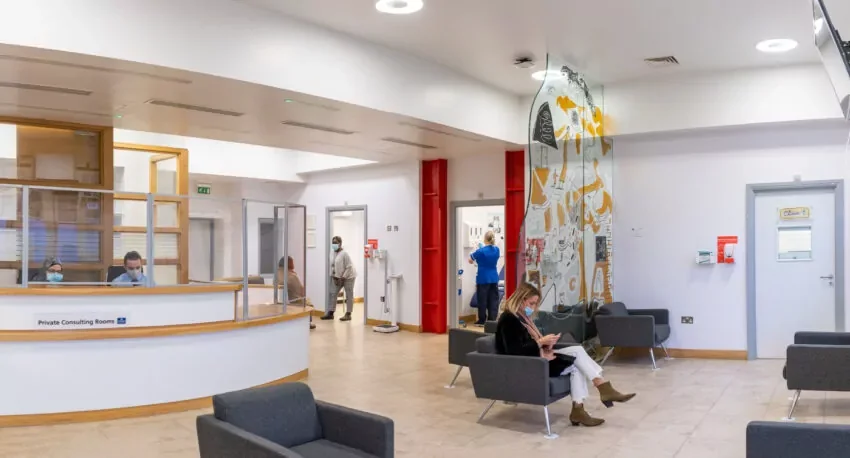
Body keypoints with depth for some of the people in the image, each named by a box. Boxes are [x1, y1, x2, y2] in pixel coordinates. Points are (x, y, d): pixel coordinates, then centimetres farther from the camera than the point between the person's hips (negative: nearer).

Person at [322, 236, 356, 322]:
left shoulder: (344, 254, -19)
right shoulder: (334, 253, 3)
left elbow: (349, 267, -20)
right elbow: (332, 265, 12)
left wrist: (343, 277, -19)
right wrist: (333, 276, 1)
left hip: (348, 277, -8)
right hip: (338, 277, 8)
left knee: (349, 296, 1)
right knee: (332, 293, 3)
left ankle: (348, 314, 6)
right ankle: (330, 313, 8)